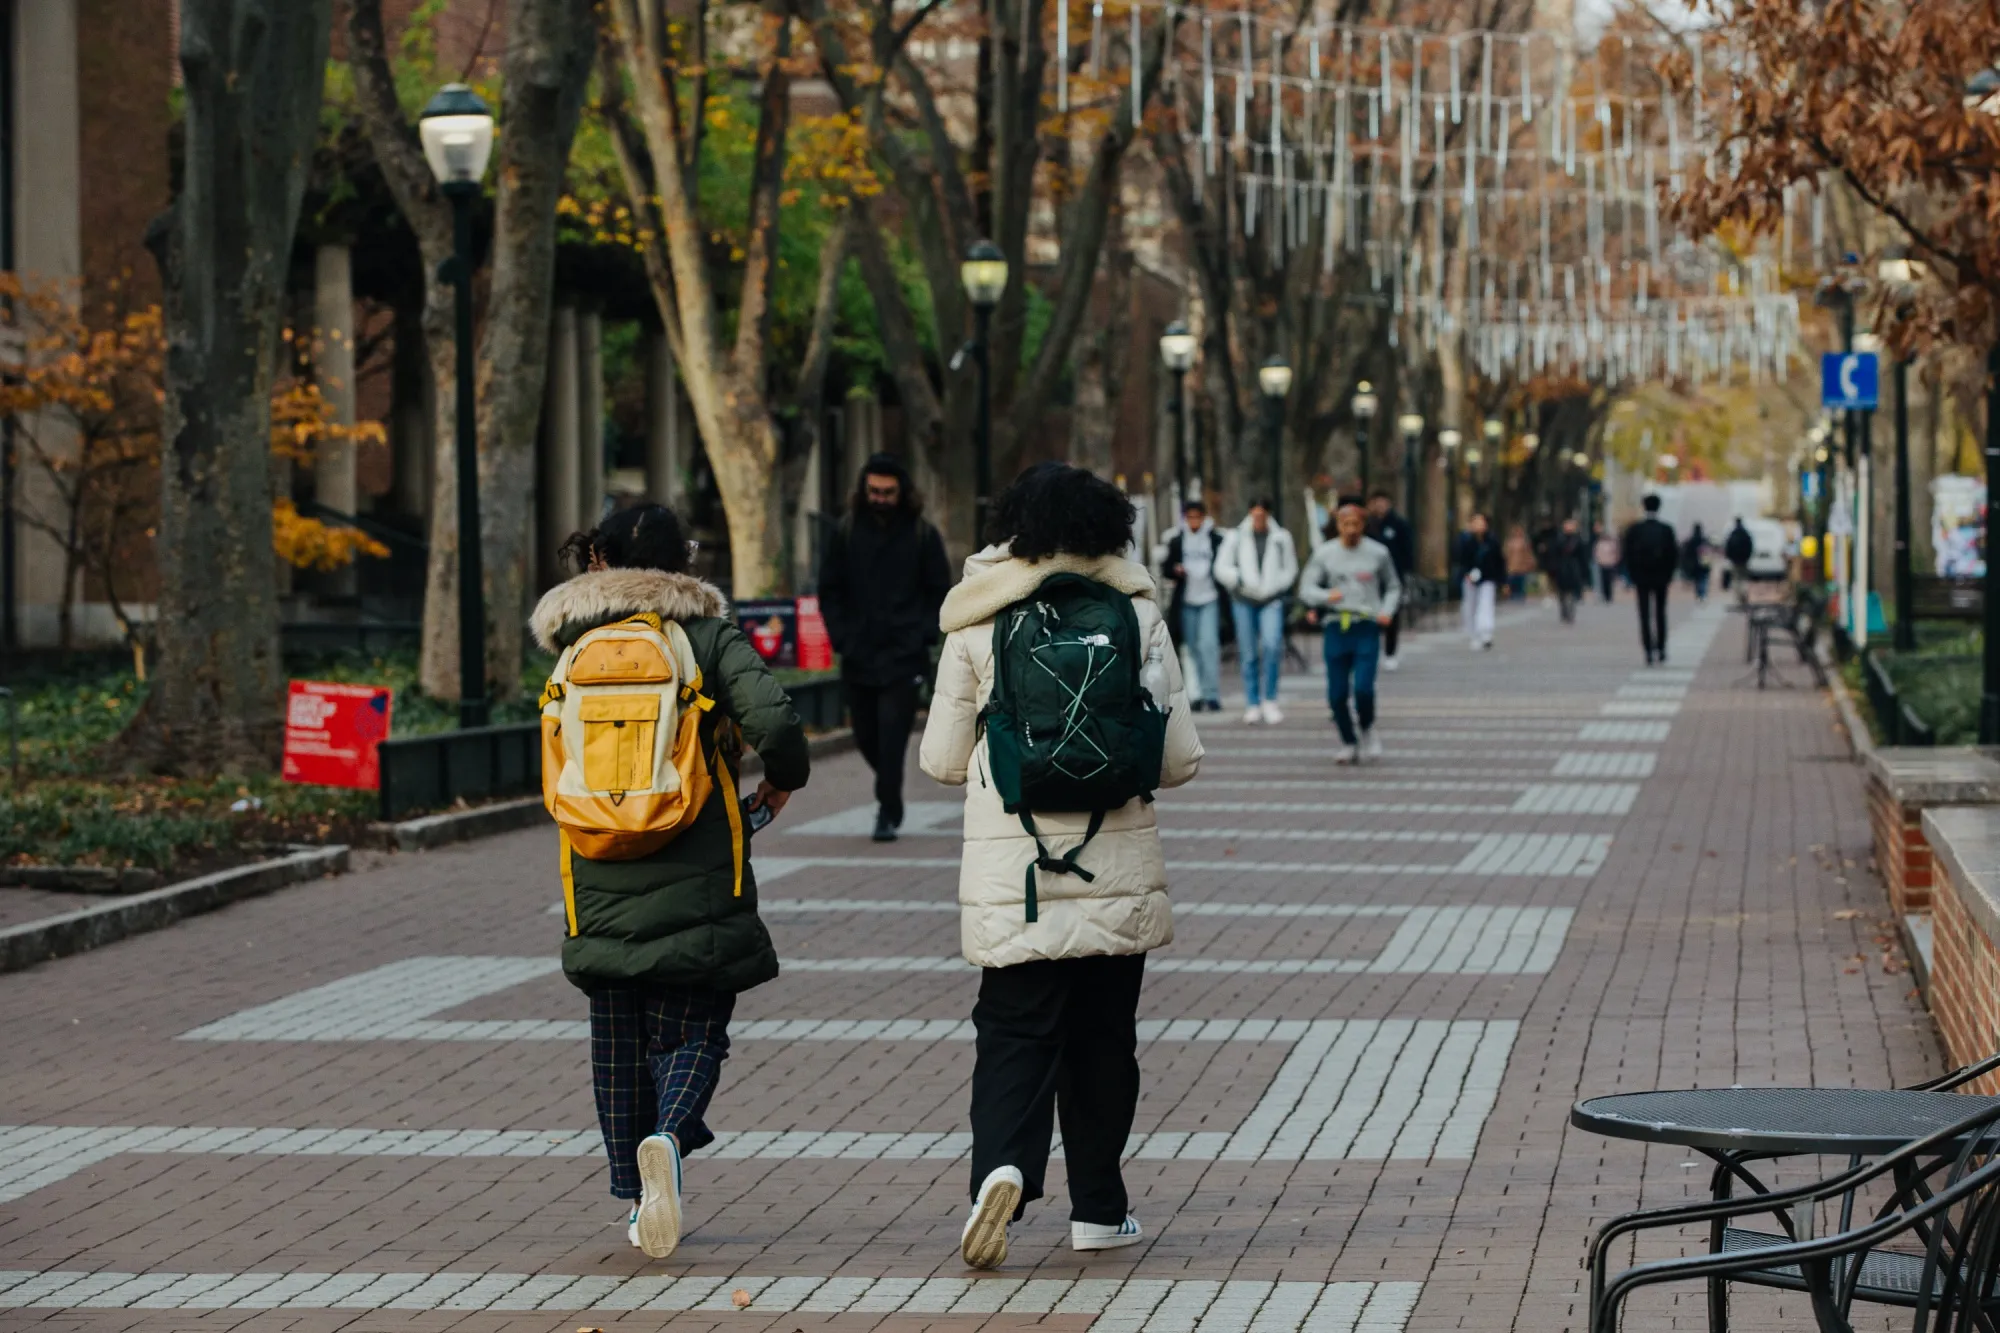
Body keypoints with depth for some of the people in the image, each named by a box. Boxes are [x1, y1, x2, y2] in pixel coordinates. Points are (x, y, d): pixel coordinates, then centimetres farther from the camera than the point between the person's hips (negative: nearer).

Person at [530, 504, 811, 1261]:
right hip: (695, 884, -2)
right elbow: (772, 723, -18)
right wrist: (784, 778, 4)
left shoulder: (575, 647, 6)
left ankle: (639, 1199, 15)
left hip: (600, 886, 3)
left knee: (619, 1041, 13)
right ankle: (668, 1138, -24)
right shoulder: (710, 637, -3)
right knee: (693, 1029, 5)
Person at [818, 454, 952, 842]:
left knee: (891, 737, -11)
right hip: (858, 657, 3)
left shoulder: (922, 534, 0)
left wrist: (923, 635, -7)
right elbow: (829, 591, 10)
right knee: (866, 737, 10)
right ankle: (890, 795, 34)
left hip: (903, 658, -3)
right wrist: (841, 636, -2)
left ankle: (888, 813, -6)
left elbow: (939, 592, 6)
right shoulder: (846, 532, 4)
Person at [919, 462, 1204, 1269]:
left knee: (1015, 1033, 3)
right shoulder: (1138, 616, -2)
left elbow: (942, 759, 2)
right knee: (1102, 1037, 13)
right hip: (1116, 870, 1)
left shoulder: (977, 622, -1)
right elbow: (1179, 758, -2)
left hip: (1011, 873, -1)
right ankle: (1098, 1210, 20)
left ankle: (1003, 1167, -23)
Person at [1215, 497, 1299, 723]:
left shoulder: (1281, 537, 6)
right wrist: (1240, 581, -9)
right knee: (1249, 654, 3)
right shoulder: (1237, 537, 6)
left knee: (1272, 644, -20)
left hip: (1271, 600, -1)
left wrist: (1272, 587, -5)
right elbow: (1221, 567, 7)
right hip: (1244, 601, 1)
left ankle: (1270, 699, -9)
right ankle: (1253, 704, 12)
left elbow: (1290, 569, 10)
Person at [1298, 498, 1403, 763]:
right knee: (1337, 693, 1)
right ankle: (1348, 743, 21)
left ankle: (1368, 731, 13)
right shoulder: (1324, 554, 4)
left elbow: (1393, 587, 17)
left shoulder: (1378, 553, 5)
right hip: (1336, 628, 1)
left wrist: (1387, 611, -1)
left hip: (1367, 628, -1)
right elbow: (1306, 588, 1)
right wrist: (1326, 596, -20)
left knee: (1363, 688, -15)